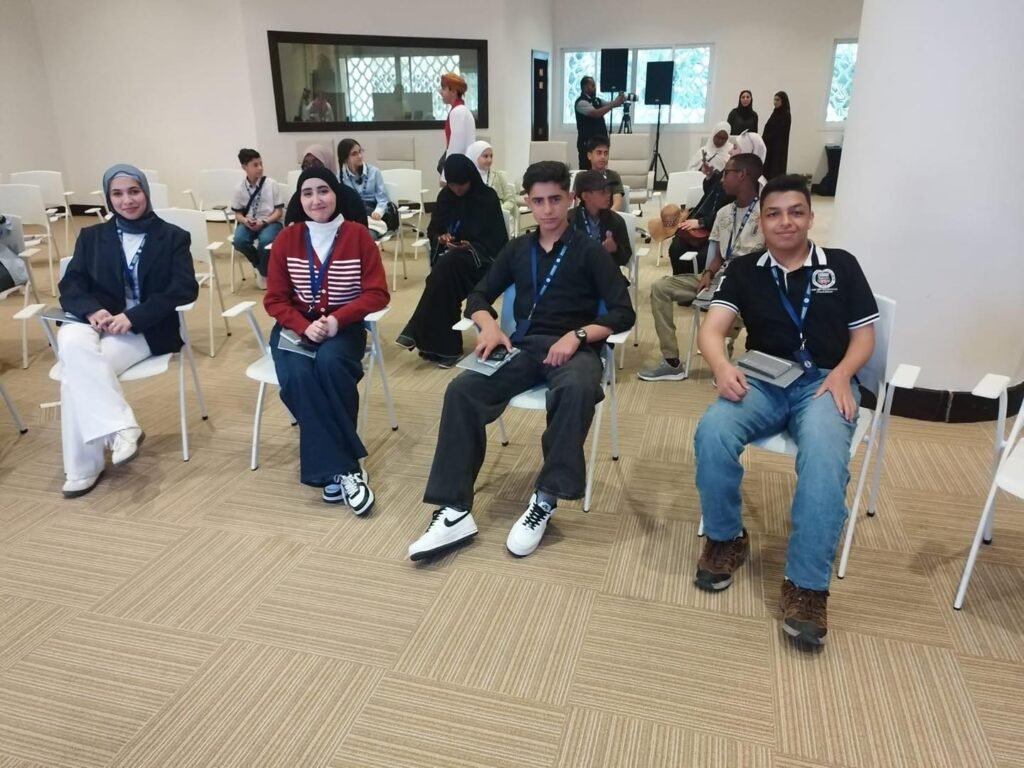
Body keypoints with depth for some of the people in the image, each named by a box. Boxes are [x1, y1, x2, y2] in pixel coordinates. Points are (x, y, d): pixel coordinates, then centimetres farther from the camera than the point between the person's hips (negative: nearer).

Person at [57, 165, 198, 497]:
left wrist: (133, 317, -19)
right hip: (98, 324, 4)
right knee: (70, 341, -33)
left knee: (77, 371, -28)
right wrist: (92, 310, -17)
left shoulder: (173, 237, 5)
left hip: (148, 330, -3)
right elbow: (70, 285, 7)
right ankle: (122, 427, -30)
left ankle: (84, 468, -19)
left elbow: (185, 289, -8)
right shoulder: (92, 236, 16)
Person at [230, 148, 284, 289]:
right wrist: (246, 221, -16)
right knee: (238, 241, -29)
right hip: (248, 223, 2)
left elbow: (279, 211, -3)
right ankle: (259, 265, 2)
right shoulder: (239, 188, 1)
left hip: (270, 222, -2)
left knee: (264, 240, -35)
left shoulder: (271, 184, -5)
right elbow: (238, 214, 7)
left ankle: (264, 272, -5)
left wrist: (263, 222, -18)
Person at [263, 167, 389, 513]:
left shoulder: (357, 235, -3)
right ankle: (343, 469, -24)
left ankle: (329, 467, -21)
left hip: (343, 326, -1)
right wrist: (304, 327, -17)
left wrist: (336, 320, -19)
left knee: (329, 363, -35)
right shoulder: (286, 239, 3)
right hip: (296, 326, 2)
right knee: (297, 376, -30)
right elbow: (275, 299, 2)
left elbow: (377, 294, -6)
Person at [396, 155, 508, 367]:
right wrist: (441, 238, -10)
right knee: (445, 270, -32)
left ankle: (418, 334, -29)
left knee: (447, 265, -35)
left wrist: (471, 246, -22)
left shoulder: (487, 198, -5)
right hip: (449, 256, 4)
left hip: (480, 258, -4)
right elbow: (432, 231, 13)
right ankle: (445, 345, -29)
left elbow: (498, 240, -7)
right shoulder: (445, 196, 8)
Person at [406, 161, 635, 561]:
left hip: (574, 348, -3)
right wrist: (489, 325, -6)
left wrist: (578, 335, -20)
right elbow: (478, 296, 17)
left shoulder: (590, 252, 5)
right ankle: (455, 511, -27)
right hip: (523, 346, 3)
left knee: (576, 390, -40)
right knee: (461, 389, -25)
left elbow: (623, 313, -3)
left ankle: (545, 499, -26)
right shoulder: (517, 249, 18)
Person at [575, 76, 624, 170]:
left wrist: (619, 100, -9)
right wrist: (614, 104, -25)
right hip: (587, 142, -8)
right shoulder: (581, 102, -11)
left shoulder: (596, 100, 16)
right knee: (587, 170, -8)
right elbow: (596, 113, -24)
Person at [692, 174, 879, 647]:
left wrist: (841, 374, -12)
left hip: (824, 381, -1)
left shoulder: (841, 265, 11)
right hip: (763, 380, 1)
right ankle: (725, 539, -7)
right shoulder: (745, 270, 11)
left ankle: (807, 584, -24)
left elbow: (864, 334, 10)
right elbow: (711, 329, -2)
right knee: (712, 431, -30)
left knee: (824, 457, -34)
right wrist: (722, 366, -25)